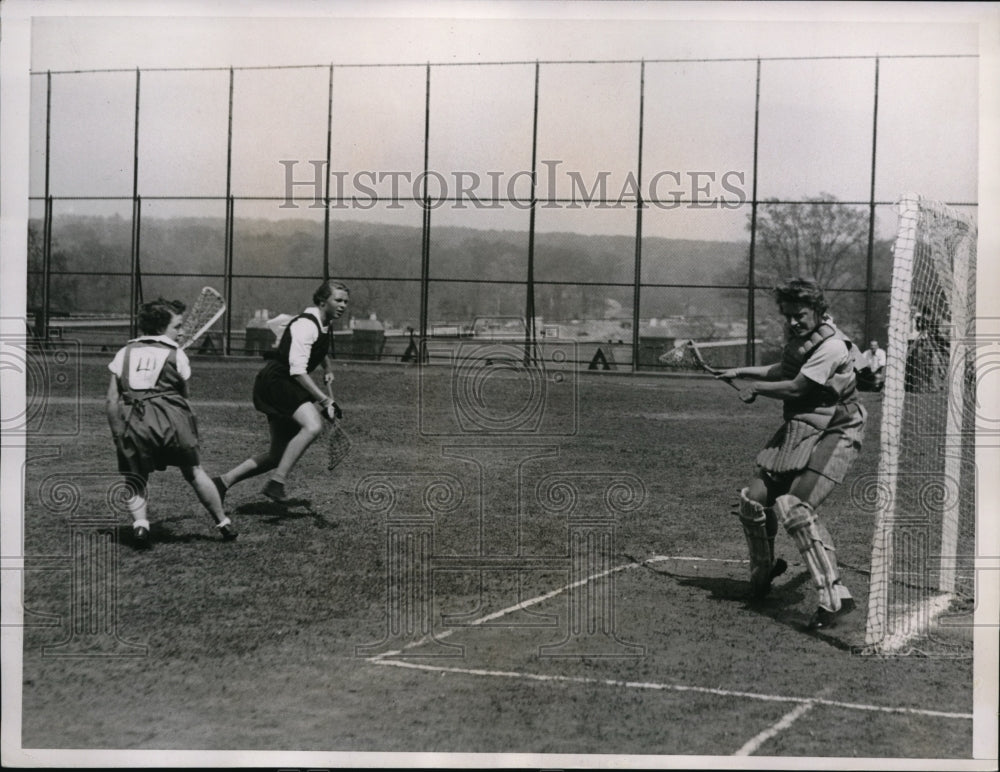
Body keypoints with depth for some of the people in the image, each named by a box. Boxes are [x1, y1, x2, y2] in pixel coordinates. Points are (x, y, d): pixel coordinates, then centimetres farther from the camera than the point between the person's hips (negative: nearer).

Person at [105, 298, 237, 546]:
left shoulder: (125, 352, 16)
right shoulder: (175, 354, 11)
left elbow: (112, 400, 11)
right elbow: (183, 394, 12)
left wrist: (118, 436, 15)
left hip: (132, 421, 1)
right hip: (170, 417, -1)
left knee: (135, 479, 15)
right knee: (194, 472, 13)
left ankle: (139, 522, -9)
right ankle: (223, 523, 22)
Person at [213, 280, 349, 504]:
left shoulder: (325, 326, 12)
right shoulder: (305, 325, -18)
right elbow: (297, 370, -26)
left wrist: (328, 369, 20)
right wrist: (324, 400, -28)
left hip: (285, 387, 10)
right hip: (275, 381, -10)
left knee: (277, 455, 9)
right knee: (313, 426, -31)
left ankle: (223, 481, 19)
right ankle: (276, 482, -29)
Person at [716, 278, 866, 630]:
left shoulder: (832, 347, -19)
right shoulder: (799, 337, 9)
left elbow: (796, 388, -18)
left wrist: (756, 388, -3)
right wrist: (741, 372, 29)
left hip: (833, 435, -9)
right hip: (798, 430, 9)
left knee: (795, 506, -26)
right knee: (753, 501, 6)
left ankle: (834, 595, -24)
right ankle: (762, 575, 32)